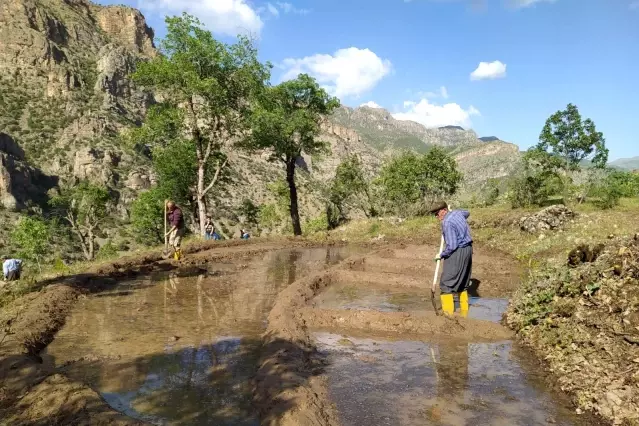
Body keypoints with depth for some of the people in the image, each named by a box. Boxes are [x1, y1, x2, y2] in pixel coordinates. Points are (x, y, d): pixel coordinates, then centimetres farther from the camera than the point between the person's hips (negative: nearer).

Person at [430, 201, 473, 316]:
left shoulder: (447, 223, -20)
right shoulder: (457, 213, 6)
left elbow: (452, 246, -23)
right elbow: (466, 213, 34)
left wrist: (441, 255, -9)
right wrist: (451, 211, 36)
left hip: (457, 252, -10)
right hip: (468, 250, 10)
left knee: (446, 283, -3)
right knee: (462, 283, 18)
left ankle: (448, 314, -4)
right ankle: (464, 312, 25)